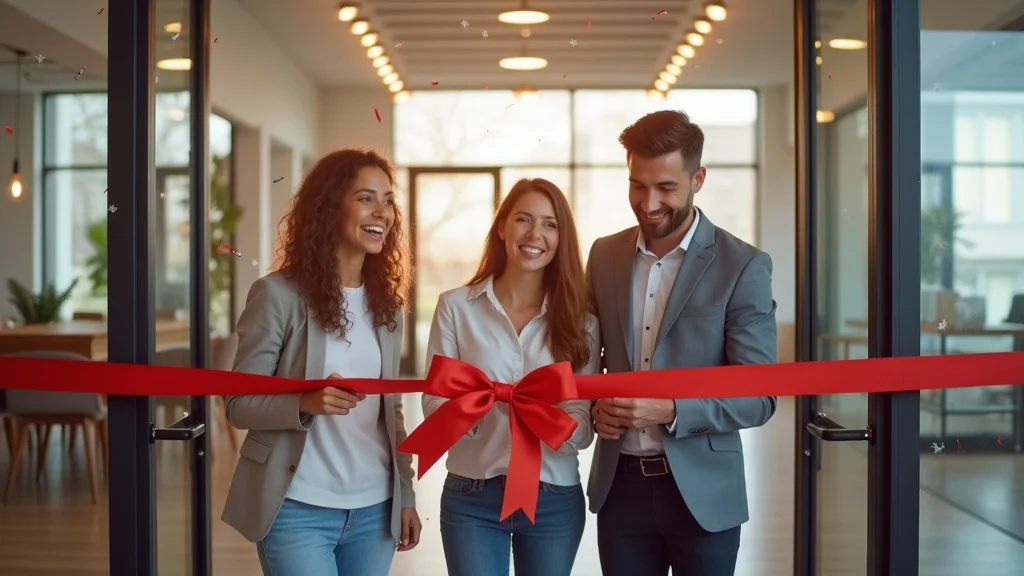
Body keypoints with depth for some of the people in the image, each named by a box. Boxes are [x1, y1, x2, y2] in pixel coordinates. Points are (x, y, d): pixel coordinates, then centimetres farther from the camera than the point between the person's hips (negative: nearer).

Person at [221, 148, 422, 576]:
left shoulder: (386, 301, 8)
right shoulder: (280, 294, -9)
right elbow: (239, 405, -8)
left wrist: (405, 495, 12)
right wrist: (305, 402, -25)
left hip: (374, 509, 5)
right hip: (299, 509, -5)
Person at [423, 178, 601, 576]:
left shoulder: (578, 319, 3)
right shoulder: (455, 306, -1)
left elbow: (585, 427, -1)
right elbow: (434, 406, -5)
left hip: (554, 501, 2)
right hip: (471, 499, -2)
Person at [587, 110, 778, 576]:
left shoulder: (743, 266, -8)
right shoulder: (605, 255, 5)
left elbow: (759, 398, -10)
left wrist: (671, 410, -23)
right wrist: (594, 406, -5)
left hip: (701, 490, -3)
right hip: (619, 484, 3)